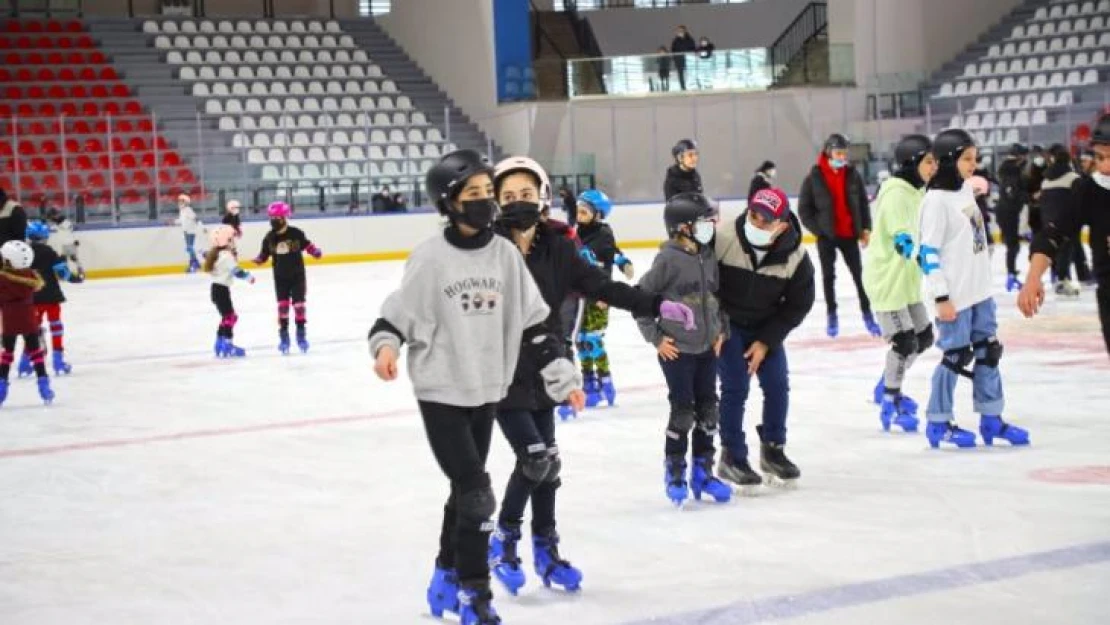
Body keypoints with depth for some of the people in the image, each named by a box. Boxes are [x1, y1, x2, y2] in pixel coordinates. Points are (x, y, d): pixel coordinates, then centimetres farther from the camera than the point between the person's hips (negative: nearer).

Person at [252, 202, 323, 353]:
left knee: (299, 304, 1)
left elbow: (307, 245, 1)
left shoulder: (296, 233, -11)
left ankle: (301, 335, 11)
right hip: (280, 277, 2)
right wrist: (258, 260, -19)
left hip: (297, 274, -2)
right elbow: (264, 254, 2)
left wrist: (315, 251, -17)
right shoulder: (269, 238, -4)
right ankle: (283, 337, 8)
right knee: (282, 305, 2)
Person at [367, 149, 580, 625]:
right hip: (441, 391, -5)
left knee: (466, 489, 16)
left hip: (486, 390, 5)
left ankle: (447, 577, 35)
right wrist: (386, 345, -27)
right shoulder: (431, 256, -12)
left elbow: (531, 322, 5)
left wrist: (561, 375, 2)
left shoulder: (505, 254, 1)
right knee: (476, 493, -8)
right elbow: (398, 313, -7)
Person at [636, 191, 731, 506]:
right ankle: (674, 473, 13)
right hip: (676, 349, -7)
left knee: (708, 410, 10)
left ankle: (702, 471, 22)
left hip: (707, 348, 7)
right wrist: (656, 337, -10)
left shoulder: (708, 257, 5)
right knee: (683, 411, -3)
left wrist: (720, 330, 9)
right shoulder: (668, 259, -15)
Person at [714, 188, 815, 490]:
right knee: (735, 386, -10)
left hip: (765, 326, 3)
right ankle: (731, 459, 5)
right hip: (726, 323, -3)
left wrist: (765, 341, -11)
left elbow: (798, 305, -7)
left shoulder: (796, 257, -21)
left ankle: (773, 450, 25)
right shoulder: (722, 238, -30)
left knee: (777, 384, 3)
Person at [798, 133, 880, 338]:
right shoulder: (814, 177, -8)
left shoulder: (853, 175, 0)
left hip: (849, 234, 2)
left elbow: (863, 202, 8)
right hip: (826, 236, -2)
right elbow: (804, 208, -4)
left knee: (859, 274, 3)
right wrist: (818, 229, -8)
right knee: (828, 276, 7)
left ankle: (867, 314, 10)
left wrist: (865, 228, 2)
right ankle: (832, 316, 17)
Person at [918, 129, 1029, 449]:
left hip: (980, 291, 8)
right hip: (955, 296, -8)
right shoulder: (936, 199, -16)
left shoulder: (966, 189, 9)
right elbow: (929, 252, -17)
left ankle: (991, 418, 21)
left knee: (988, 351, 12)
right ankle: (938, 423, 12)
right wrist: (941, 297, -18)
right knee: (956, 356, -1)